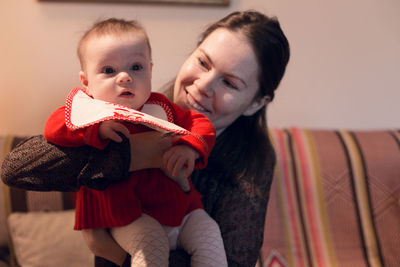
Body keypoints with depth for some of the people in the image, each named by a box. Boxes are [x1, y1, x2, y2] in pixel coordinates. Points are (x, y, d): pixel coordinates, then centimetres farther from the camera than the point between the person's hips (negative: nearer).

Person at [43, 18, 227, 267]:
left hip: (181, 207, 4)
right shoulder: (89, 111, -4)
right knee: (151, 244, -29)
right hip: (129, 217, -4)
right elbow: (54, 127, -18)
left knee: (209, 233, -10)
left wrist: (191, 147, -16)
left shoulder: (159, 107, 5)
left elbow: (201, 123, 6)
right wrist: (96, 128, -33)